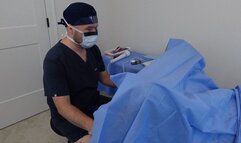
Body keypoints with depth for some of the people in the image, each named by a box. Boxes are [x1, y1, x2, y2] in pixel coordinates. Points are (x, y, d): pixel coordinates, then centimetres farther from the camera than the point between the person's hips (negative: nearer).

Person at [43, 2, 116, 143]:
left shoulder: (93, 49, -2)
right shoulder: (54, 59, -23)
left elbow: (104, 77, 10)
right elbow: (63, 107, -25)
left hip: (94, 103, 7)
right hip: (68, 115, -6)